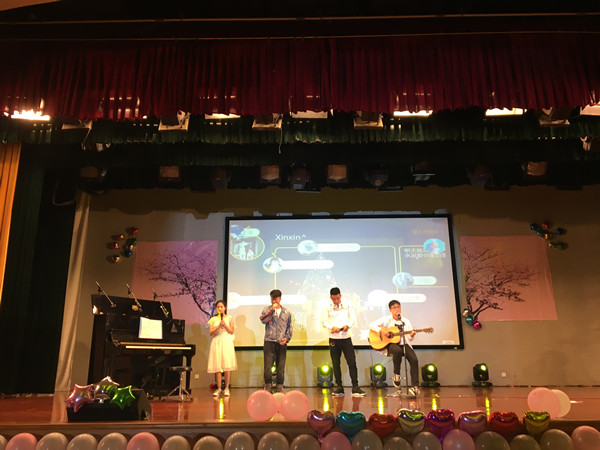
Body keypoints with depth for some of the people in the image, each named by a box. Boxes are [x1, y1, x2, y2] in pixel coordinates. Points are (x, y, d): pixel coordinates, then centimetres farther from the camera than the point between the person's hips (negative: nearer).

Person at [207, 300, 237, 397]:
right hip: (216, 342, 1)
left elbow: (231, 332, 4)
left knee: (227, 365, -8)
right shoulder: (213, 319, 11)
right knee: (217, 366, -2)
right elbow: (211, 332, 1)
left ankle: (226, 388, -2)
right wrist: (219, 326, -12)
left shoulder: (229, 318, 8)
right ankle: (218, 388, 6)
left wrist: (225, 325, -10)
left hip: (226, 342, -1)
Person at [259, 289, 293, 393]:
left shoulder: (286, 312, 12)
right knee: (268, 366, -4)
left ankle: (280, 387, 14)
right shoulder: (267, 309, 7)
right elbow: (263, 320, -10)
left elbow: (289, 327, 14)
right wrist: (272, 310, -13)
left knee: (281, 366, 5)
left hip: (282, 343, 2)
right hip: (269, 341, -2)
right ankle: (268, 386, 8)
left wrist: (287, 338, -1)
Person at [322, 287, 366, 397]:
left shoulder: (347, 307, 7)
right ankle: (339, 388, 13)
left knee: (352, 362, -5)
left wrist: (348, 325, -18)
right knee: (336, 364, 4)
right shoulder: (328, 308, 6)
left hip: (346, 337, 0)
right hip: (333, 338, 0)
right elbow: (324, 322, 1)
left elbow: (353, 319, 3)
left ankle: (355, 388, 0)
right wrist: (332, 327, -18)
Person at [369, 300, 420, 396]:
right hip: (390, 344, -3)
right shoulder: (386, 320, 2)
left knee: (414, 360, -22)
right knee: (397, 351, -38)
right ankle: (396, 375, -15)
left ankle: (415, 386, -13)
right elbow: (372, 325, -5)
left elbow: (409, 339, 12)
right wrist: (382, 330, -20)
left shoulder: (406, 321, 10)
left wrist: (411, 335, -12)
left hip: (404, 344, 3)